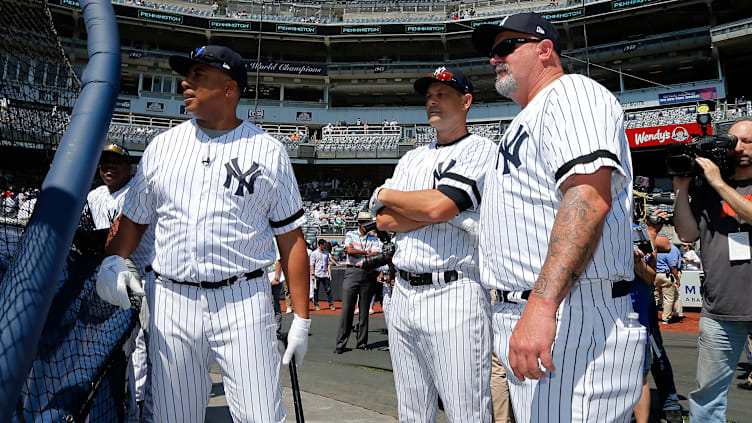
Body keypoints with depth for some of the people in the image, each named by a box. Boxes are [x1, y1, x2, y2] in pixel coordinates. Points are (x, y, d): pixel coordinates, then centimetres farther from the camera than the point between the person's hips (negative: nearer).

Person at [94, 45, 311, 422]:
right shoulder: (162, 145, 11)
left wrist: (301, 318, -3)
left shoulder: (269, 152, 2)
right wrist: (113, 260, -5)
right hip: (171, 302, 3)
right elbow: (133, 216, 17)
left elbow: (290, 238, 1)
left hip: (244, 303, -3)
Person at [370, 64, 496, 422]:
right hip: (403, 295, 7)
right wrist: (447, 211, -7)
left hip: (454, 295, -6)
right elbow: (384, 221, 6)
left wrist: (385, 194, 0)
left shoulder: (481, 150, -1)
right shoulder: (411, 159, 19)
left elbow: (438, 206, -17)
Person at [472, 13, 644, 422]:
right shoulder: (526, 122, 26)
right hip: (524, 317, 10)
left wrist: (542, 303, -33)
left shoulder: (572, 91, -6)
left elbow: (590, 196, -24)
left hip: (572, 320, -10)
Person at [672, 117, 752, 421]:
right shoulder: (706, 190, 12)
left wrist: (719, 184, -10)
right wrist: (681, 189, 1)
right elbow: (687, 234, 6)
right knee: (708, 392, 5)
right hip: (719, 309, 1)